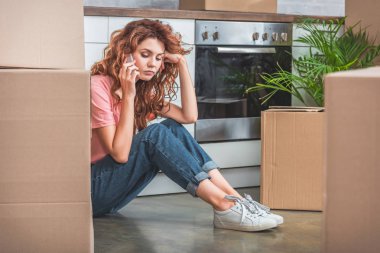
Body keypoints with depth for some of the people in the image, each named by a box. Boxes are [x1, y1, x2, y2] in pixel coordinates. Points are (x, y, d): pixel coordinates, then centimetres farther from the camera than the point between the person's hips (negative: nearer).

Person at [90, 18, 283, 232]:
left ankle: (235, 198, -17)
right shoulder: (99, 86, -16)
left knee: (173, 129, -9)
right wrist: (128, 95, -24)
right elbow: (120, 154, -22)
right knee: (155, 134, -26)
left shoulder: (144, 90, 9)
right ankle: (225, 208, -28)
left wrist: (182, 64, -5)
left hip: (114, 186, 8)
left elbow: (189, 116, -2)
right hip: (91, 188, -7)